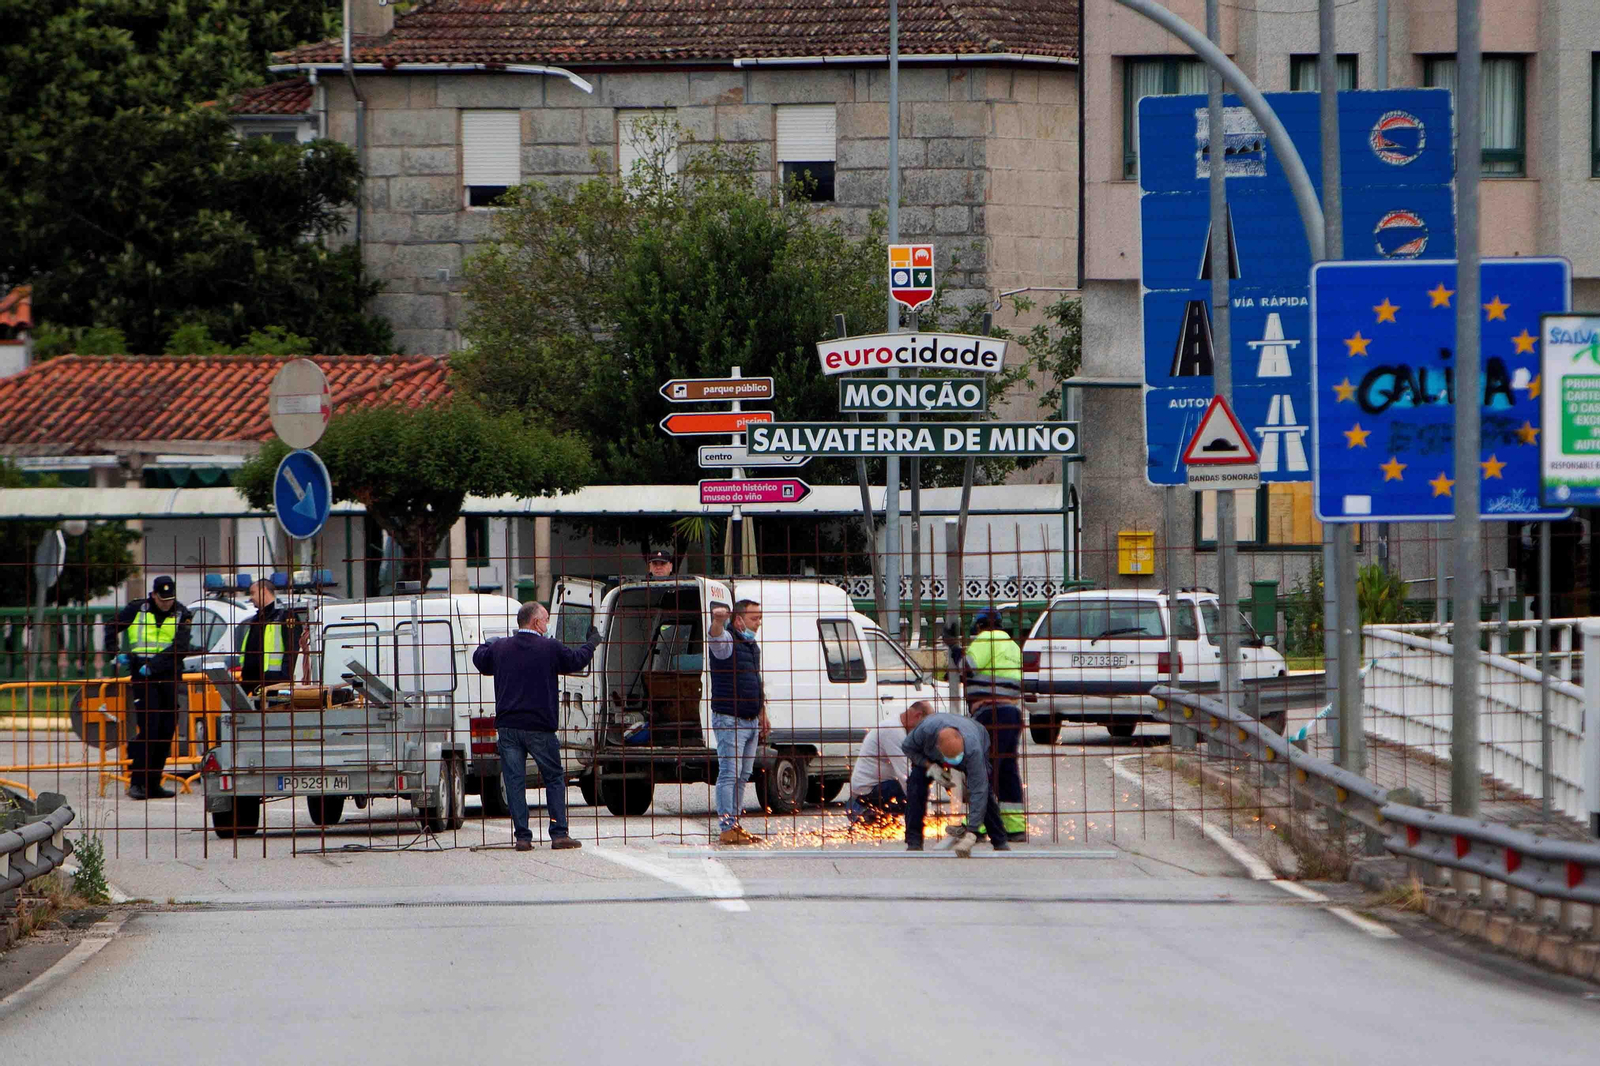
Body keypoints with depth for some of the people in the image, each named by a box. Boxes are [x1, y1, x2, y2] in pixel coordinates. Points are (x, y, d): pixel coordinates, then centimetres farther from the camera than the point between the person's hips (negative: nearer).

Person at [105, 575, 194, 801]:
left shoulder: (181, 615, 2)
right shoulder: (138, 610, 3)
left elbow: (178, 649, -10)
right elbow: (112, 627, 18)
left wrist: (153, 666, -19)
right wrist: (116, 653, 5)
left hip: (168, 675, 2)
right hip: (142, 677, -2)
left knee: (166, 730, 3)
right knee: (148, 728, -14)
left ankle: (153, 784, 12)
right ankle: (137, 782, -13)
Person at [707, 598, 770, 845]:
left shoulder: (753, 646, 17)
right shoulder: (726, 641, -9)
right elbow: (715, 637, -35)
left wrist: (763, 715, 26)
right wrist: (717, 621, -57)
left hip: (751, 721, 9)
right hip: (729, 720, -9)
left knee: (743, 776, 11)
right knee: (729, 774, -11)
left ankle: (734, 823, 17)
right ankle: (727, 829, -14)